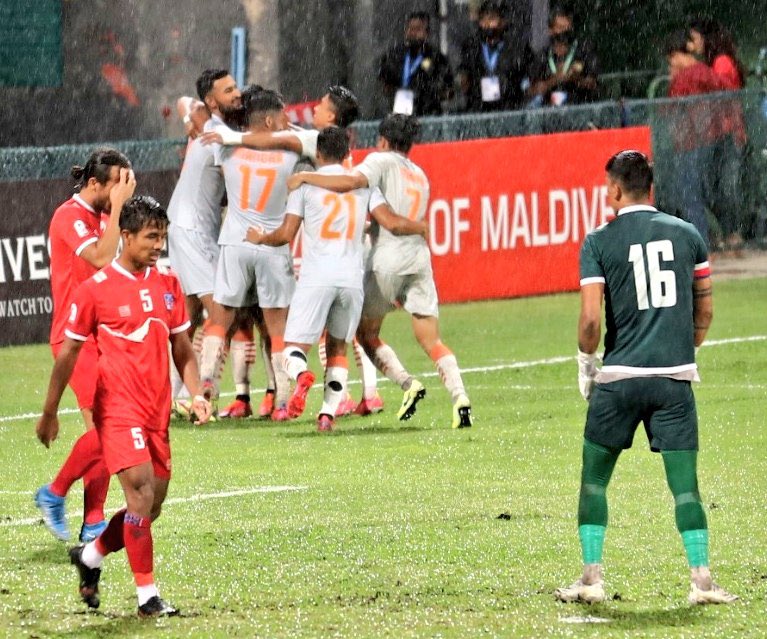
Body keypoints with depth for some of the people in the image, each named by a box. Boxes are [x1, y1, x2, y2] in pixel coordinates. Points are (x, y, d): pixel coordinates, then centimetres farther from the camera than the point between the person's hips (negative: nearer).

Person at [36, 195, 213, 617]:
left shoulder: (168, 285, 10)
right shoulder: (95, 290, -6)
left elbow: (182, 349, 18)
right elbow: (68, 352, 2)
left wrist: (196, 394, 2)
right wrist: (49, 413, 5)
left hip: (157, 410, 6)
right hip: (118, 407, -6)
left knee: (150, 508, 9)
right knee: (141, 492, -17)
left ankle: (90, 556, 34)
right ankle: (147, 595, -11)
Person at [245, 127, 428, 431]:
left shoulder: (306, 182, 5)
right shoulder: (363, 184, 12)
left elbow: (286, 234, 2)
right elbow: (391, 223, 2)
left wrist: (259, 238, 23)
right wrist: (422, 227, 22)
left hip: (316, 278, -3)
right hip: (353, 278, 3)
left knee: (294, 348, 0)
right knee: (338, 347, 19)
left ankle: (301, 375, -35)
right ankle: (328, 413, 5)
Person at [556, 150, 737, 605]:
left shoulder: (599, 242, -2)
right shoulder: (687, 234, 7)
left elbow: (590, 319, -9)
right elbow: (705, 309, 13)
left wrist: (586, 363, 8)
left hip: (620, 378, -2)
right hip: (675, 378, 2)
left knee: (594, 478, 13)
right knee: (685, 485, 2)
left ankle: (592, 578, 8)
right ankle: (702, 580, -8)